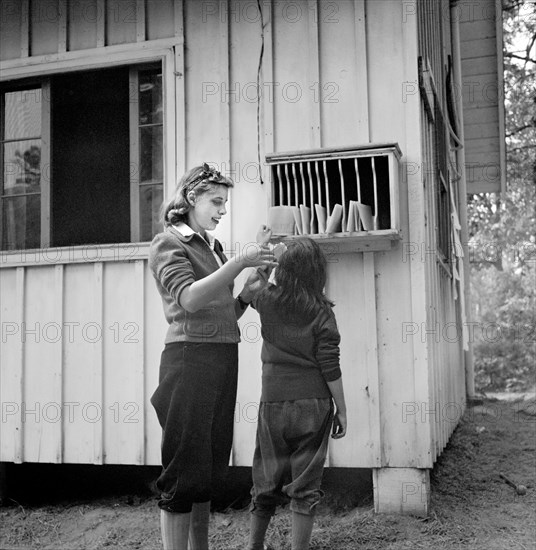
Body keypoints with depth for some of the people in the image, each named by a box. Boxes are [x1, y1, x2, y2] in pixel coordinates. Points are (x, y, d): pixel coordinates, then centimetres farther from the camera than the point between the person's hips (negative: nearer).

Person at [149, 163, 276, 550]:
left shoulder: (213, 247, 19)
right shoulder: (168, 243, -1)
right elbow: (189, 299, -17)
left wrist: (249, 291, 2)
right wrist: (240, 262, -20)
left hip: (224, 359, 7)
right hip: (190, 358, -7)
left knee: (211, 466, 11)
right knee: (185, 464, -5)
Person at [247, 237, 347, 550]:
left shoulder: (267, 301, -1)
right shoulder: (322, 312, -7)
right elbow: (330, 368, -7)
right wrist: (342, 411, 1)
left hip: (273, 403, 2)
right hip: (314, 405, -2)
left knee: (267, 480, 15)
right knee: (306, 484, 6)